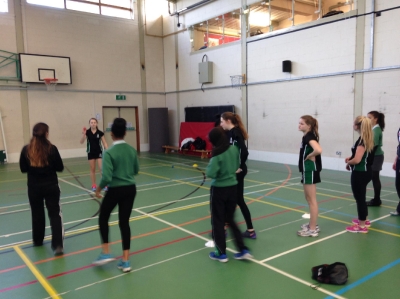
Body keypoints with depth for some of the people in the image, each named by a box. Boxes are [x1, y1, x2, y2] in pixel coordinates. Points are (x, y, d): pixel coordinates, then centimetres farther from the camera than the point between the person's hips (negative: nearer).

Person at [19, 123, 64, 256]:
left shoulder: (26, 150, -6)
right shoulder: (51, 149, -12)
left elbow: (23, 169, 2)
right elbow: (60, 168, -5)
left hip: (34, 187, 2)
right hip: (51, 186, -2)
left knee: (37, 214, 20)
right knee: (55, 215, 3)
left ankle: (37, 240, 36)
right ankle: (58, 245, -6)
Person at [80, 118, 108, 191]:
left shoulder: (100, 133, -5)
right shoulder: (87, 132, -3)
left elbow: (104, 143, 0)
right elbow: (81, 142, -10)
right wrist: (83, 134, -25)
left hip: (99, 152, -1)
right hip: (91, 153, 1)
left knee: (102, 168, -7)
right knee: (92, 169, 8)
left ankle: (106, 184, 2)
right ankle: (93, 185, 18)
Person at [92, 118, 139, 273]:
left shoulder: (109, 152, -17)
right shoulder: (132, 150, 1)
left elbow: (106, 177, -21)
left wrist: (98, 188, -5)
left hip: (115, 190, -5)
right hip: (130, 189, 5)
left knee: (103, 218, 20)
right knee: (124, 222, 11)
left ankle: (106, 253, 20)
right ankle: (125, 260, 14)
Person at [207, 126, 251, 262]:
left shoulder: (217, 154, -19)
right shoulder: (234, 149, 1)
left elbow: (211, 173, -23)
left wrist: (209, 166, -4)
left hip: (219, 189, -6)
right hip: (233, 187, 6)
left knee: (218, 221, 9)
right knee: (230, 219, 18)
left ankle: (221, 253, 17)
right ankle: (243, 250, 17)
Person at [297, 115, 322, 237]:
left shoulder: (310, 136, -17)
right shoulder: (307, 136, 12)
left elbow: (318, 150, -34)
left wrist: (309, 156, -18)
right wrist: (310, 155, 6)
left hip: (310, 171, -10)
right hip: (307, 170, 10)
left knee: (312, 200, -3)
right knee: (308, 199, 18)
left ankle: (312, 229, 6)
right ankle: (312, 224, 29)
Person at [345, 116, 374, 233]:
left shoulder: (361, 140, -22)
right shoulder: (368, 139, 7)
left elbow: (357, 160, -28)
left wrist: (348, 163, -8)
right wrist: (351, 157, 6)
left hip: (360, 173, -10)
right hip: (365, 171, 10)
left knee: (359, 198, 1)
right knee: (361, 197, 23)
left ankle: (362, 226, 11)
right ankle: (364, 220, 38)